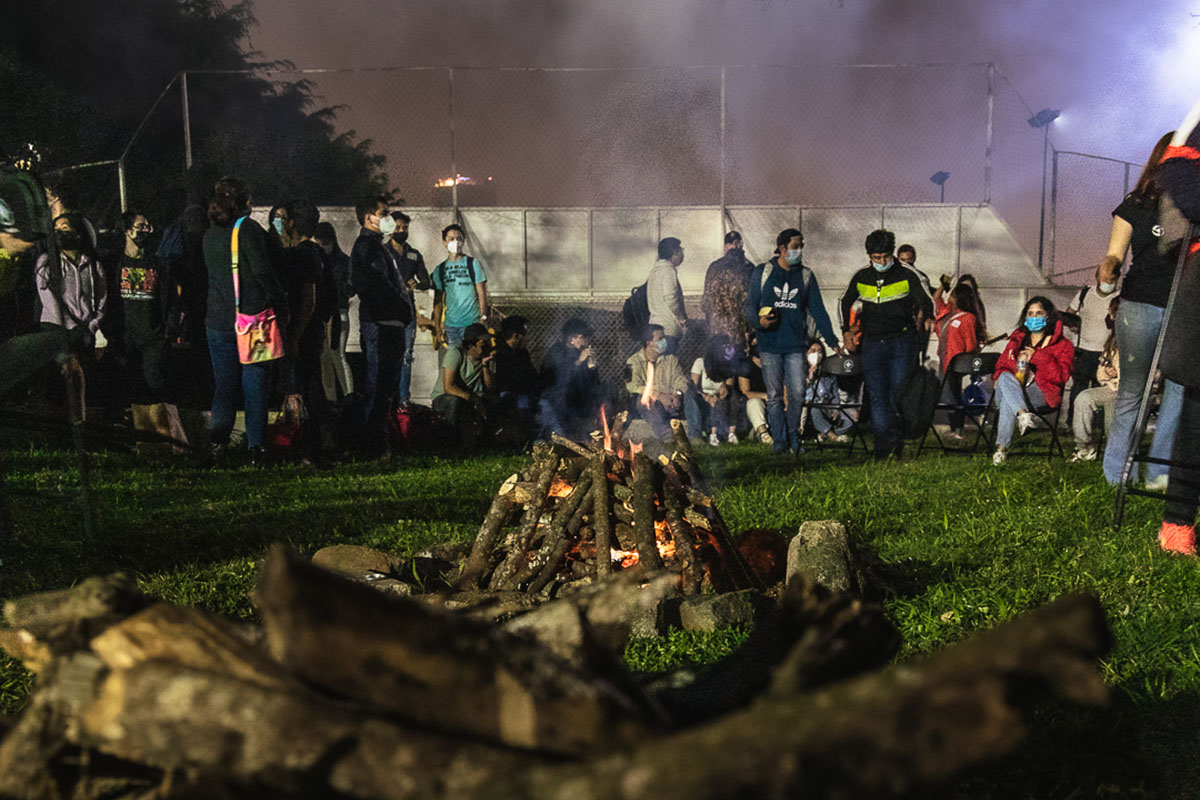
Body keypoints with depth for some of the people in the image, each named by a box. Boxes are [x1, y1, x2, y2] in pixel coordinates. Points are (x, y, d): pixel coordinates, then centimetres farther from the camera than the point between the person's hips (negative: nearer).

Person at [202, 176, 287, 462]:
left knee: (224, 380, 14)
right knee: (255, 384, 3)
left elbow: (211, 275, 16)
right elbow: (262, 271, -15)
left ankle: (220, 425, -5)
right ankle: (255, 445, 3)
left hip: (218, 320, 4)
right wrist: (281, 305, -7)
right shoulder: (247, 228, -9)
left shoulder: (209, 235, 11)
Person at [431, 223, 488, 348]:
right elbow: (438, 301, 12)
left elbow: (482, 294, 0)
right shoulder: (440, 269, 10)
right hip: (450, 324, 3)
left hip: (472, 323, -3)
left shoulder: (473, 264, 3)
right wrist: (437, 326, 7)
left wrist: (483, 319, -7)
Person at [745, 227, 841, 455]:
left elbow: (818, 310, 9)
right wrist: (759, 321, -16)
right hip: (769, 344, -1)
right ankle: (779, 439, 11)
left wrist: (832, 341, 2)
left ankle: (793, 436, 14)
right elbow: (750, 305, 6)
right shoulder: (762, 272, 5)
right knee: (774, 395, 2)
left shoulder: (806, 275, 11)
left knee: (797, 393, -4)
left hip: (796, 344, 1)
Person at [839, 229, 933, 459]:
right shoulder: (861, 277, 9)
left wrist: (926, 316, -14)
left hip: (902, 341, -3)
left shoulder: (907, 274, -1)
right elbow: (845, 303, 23)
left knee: (898, 392, -9)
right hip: (872, 343, 3)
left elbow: (926, 302, 2)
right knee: (876, 397, -2)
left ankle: (895, 443, 0)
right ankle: (883, 449, 0)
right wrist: (846, 329, 16)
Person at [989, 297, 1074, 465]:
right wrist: (1017, 365, -7)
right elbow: (1001, 365, 16)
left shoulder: (1062, 344, 13)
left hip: (1042, 392, -3)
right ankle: (1022, 413, -53)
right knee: (1005, 378, -34)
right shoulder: (1017, 339, 26)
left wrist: (1037, 356, -9)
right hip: (1012, 387, 4)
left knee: (1007, 400, -35)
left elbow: (1061, 375, -3)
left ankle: (1002, 446, -39)